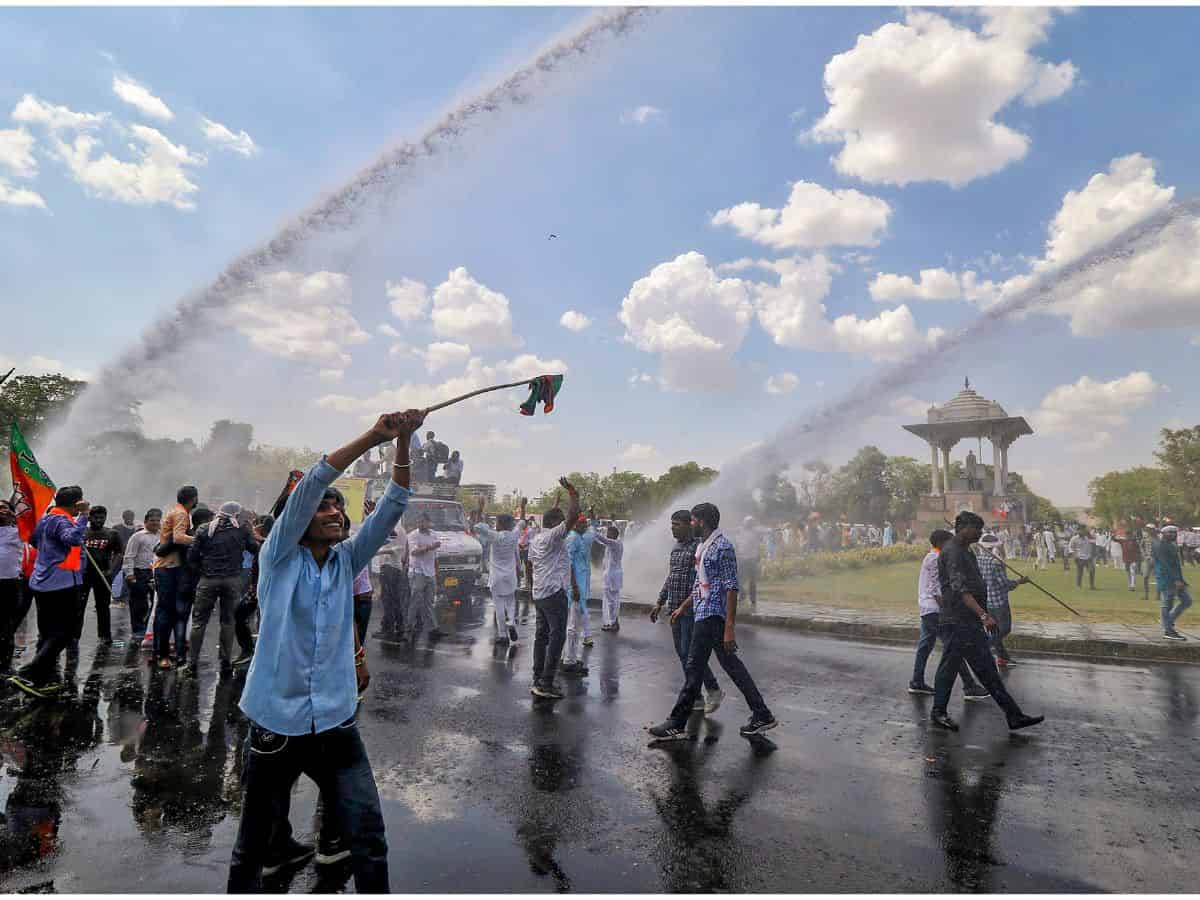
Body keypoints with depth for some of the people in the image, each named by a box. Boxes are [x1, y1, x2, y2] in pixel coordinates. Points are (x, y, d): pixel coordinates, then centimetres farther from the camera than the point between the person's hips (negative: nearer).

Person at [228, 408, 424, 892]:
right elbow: (310, 485, -18)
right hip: (277, 723, -3)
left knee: (369, 838, 2)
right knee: (252, 846, 13)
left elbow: (392, 505, -3)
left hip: (336, 723, 3)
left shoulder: (346, 560, 6)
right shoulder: (279, 557, -4)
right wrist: (371, 437, -26)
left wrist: (403, 442, -15)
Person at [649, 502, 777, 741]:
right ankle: (762, 715, 21)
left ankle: (677, 725, 9)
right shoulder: (703, 546, 14)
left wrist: (729, 628, -22)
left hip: (711, 616, -10)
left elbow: (731, 588, -19)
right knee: (732, 666, 13)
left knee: (695, 667, -2)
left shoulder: (722, 547, -16)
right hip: (704, 614, 10)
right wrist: (683, 607, 29)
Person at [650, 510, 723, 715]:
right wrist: (660, 603, 20)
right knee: (682, 653, 10)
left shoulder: (698, 547, -14)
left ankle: (714, 690, 11)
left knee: (689, 652, -7)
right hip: (675, 609, 9)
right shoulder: (676, 548, 14)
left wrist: (683, 607, -24)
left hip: (691, 609, -9)